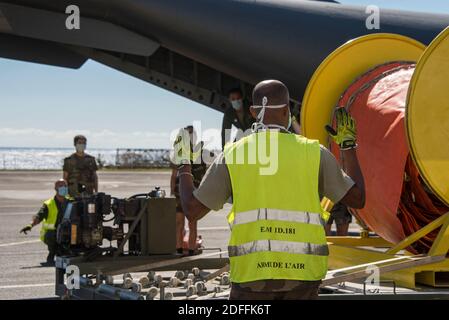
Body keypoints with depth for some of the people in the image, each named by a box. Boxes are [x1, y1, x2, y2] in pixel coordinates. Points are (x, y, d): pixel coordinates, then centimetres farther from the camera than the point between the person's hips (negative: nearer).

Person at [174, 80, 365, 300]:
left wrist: (183, 165, 24)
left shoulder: (232, 154, 3)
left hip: (251, 273, -1)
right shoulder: (314, 152, 4)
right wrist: (348, 143, 23)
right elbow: (357, 199, 13)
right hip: (303, 270, 1)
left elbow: (192, 210, 7)